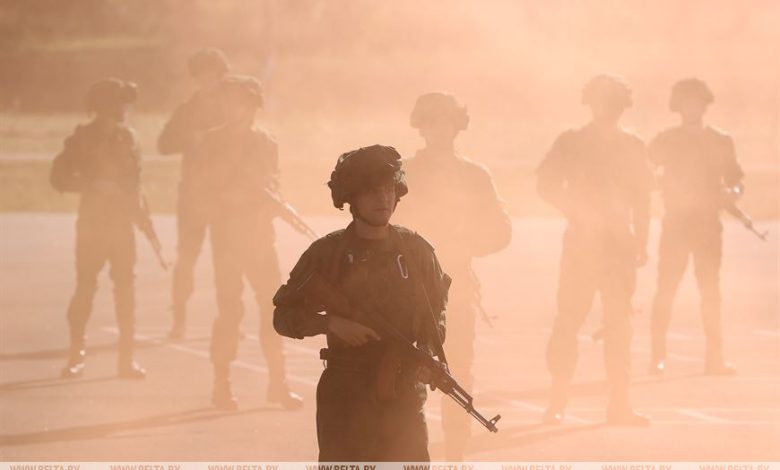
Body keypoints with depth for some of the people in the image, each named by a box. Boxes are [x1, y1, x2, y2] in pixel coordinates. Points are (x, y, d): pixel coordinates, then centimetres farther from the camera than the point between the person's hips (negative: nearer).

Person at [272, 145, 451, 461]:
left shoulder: (415, 250, 4)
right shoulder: (327, 253, -2)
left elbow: (437, 307, 18)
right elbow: (284, 316, 1)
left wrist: (428, 351, 0)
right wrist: (331, 322, -16)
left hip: (404, 391, 2)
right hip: (344, 396, -1)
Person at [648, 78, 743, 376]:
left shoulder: (720, 142, 8)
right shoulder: (666, 141, 3)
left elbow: (735, 182, 11)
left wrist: (730, 192, -10)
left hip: (708, 225, 2)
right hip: (675, 223, -2)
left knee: (710, 291, 1)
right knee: (666, 290, -6)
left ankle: (714, 357, 3)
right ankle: (658, 356, -4)